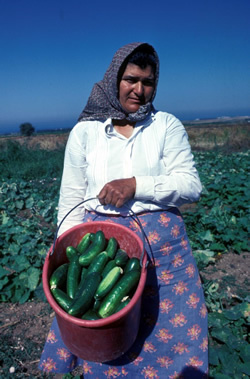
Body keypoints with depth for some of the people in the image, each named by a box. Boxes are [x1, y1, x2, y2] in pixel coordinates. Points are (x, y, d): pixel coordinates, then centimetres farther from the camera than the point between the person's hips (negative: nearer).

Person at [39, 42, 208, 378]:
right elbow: (71, 199, 5)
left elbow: (191, 185, -5)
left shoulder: (167, 126, 3)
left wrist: (136, 185, -18)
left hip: (160, 244, 0)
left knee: (168, 332, 8)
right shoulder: (85, 131, 4)